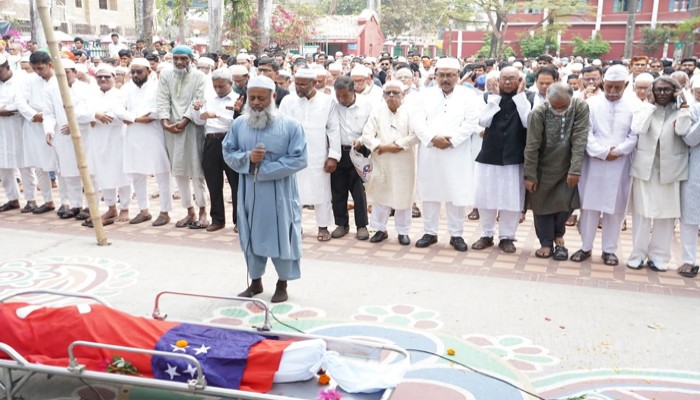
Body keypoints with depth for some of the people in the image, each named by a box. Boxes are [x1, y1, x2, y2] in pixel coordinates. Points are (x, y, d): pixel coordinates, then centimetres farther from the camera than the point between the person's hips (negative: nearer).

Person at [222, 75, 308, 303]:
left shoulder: (290, 126, -8)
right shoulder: (239, 124, 3)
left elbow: (299, 159, -13)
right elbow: (228, 153, 6)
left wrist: (264, 169, -17)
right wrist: (248, 158, -16)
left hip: (279, 193, -3)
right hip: (249, 191, 4)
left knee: (281, 235, 5)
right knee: (252, 234, 12)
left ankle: (282, 284, 22)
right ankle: (255, 282, 28)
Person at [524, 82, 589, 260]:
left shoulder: (581, 107, -17)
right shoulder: (538, 113, -21)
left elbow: (579, 140, -19)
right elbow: (532, 147, -15)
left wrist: (575, 170, -23)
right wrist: (529, 175, -12)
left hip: (567, 168, 1)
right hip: (543, 168, 0)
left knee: (564, 202, -4)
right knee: (542, 205, 5)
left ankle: (558, 235, 25)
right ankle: (546, 242, 20)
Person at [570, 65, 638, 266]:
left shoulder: (633, 106, 3)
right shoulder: (591, 103, 2)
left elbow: (635, 135, -2)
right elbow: (586, 133, -5)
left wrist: (617, 151, -14)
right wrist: (602, 152, -14)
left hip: (620, 165, 0)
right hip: (594, 162, 0)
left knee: (615, 208, 6)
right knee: (590, 205, 4)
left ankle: (609, 249, 17)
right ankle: (586, 247, 16)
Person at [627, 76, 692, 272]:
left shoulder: (680, 110, 4)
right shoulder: (643, 108, 4)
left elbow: (683, 131, -15)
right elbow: (638, 129, -15)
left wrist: (683, 104, -11)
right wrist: (651, 104, -9)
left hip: (669, 169, 1)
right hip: (645, 167, -1)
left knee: (666, 214, 5)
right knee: (642, 212, 3)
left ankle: (659, 256, 14)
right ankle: (638, 254, 11)